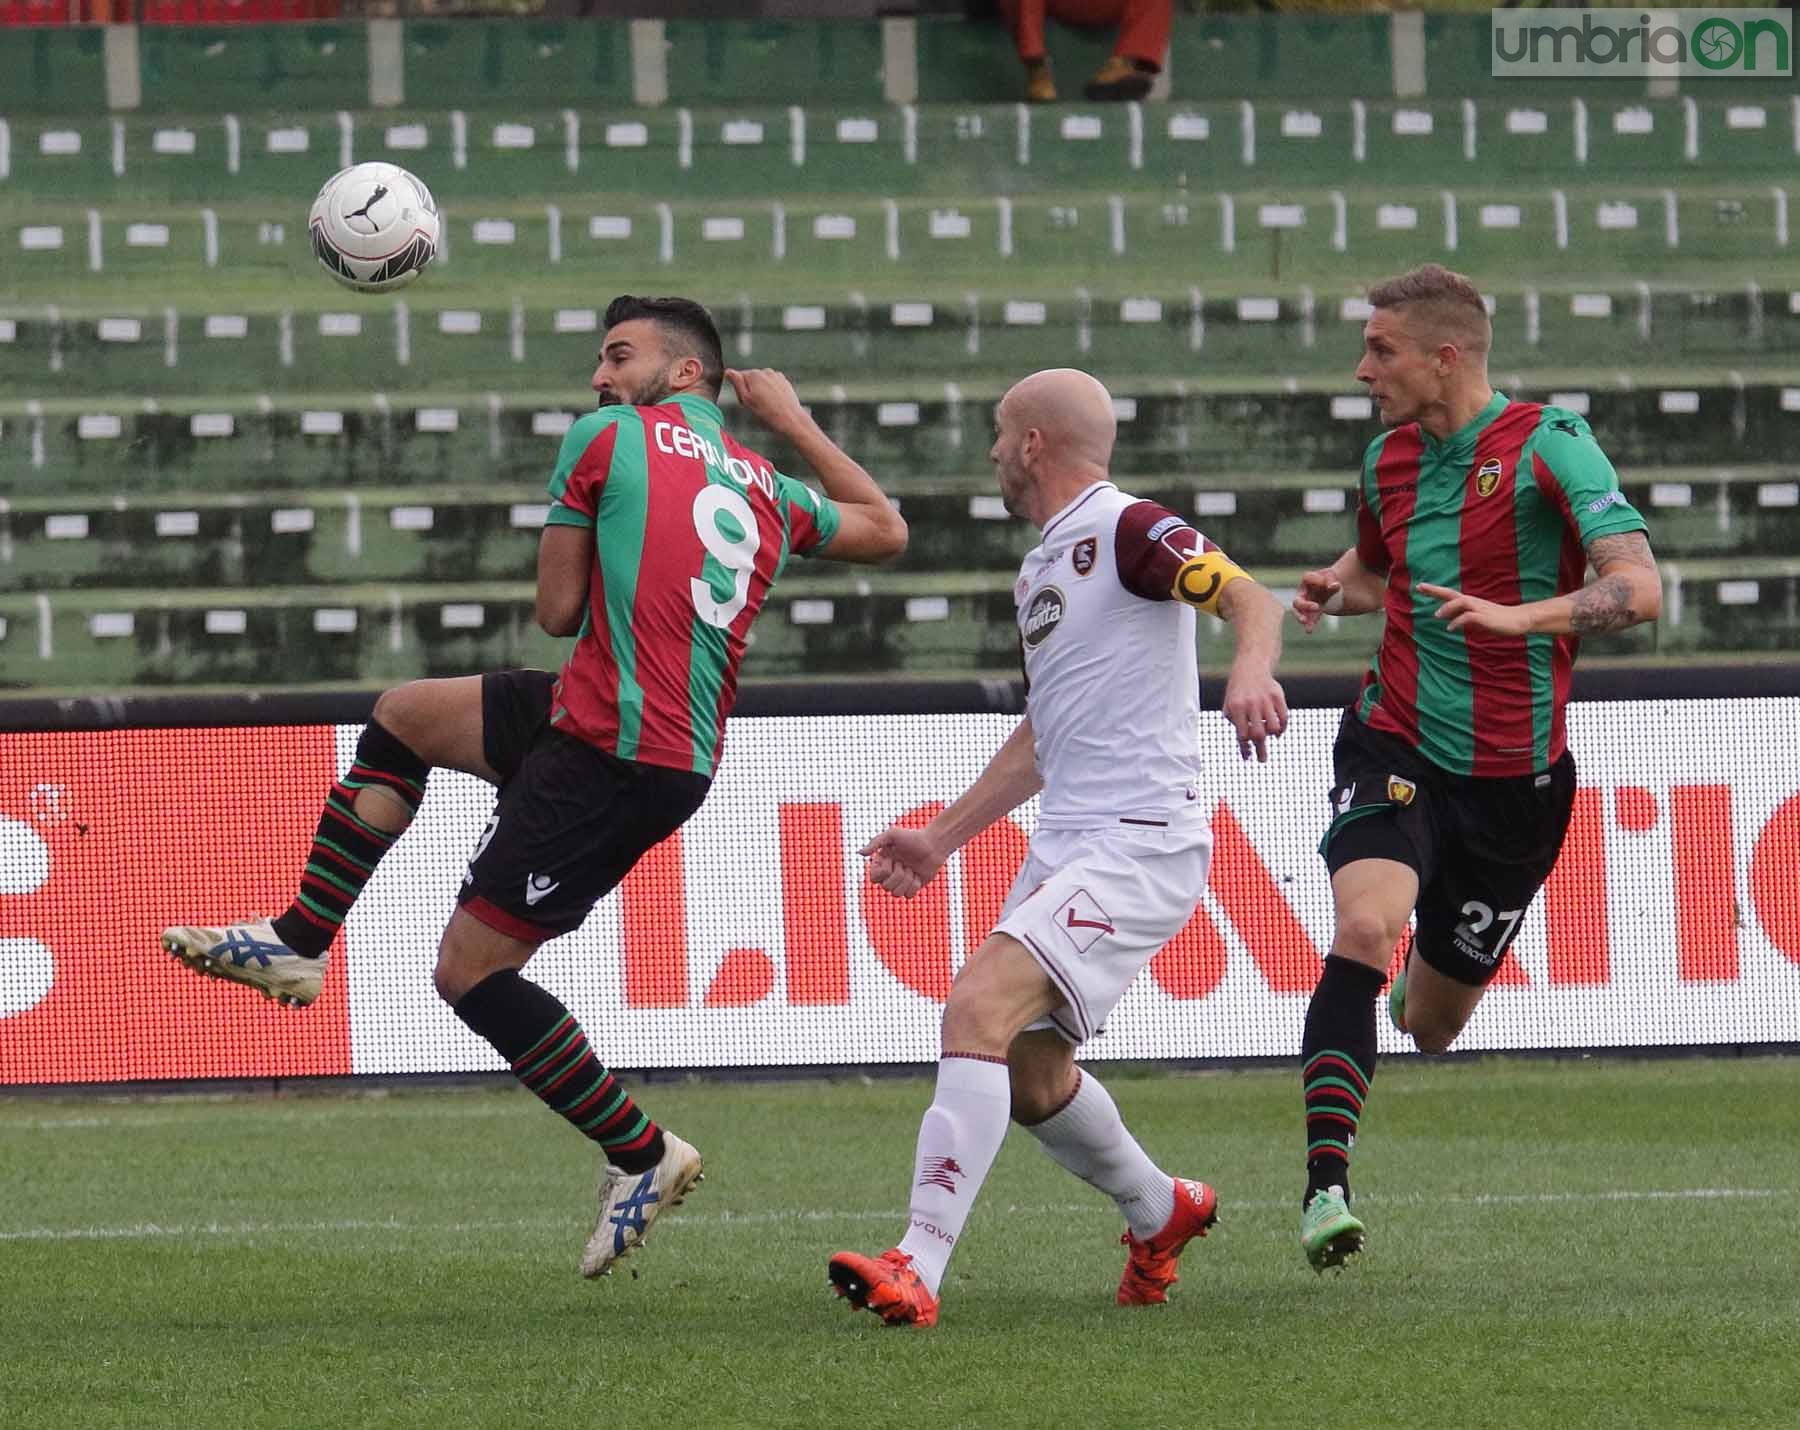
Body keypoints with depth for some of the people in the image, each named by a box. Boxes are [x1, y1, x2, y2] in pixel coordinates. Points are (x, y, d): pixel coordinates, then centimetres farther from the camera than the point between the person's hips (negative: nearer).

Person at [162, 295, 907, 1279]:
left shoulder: (606, 441, -5)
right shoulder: (768, 490, 12)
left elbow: (558, 611, -4)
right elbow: (885, 530, 30)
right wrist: (796, 423, 34)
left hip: (613, 754, -9)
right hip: (686, 750, 9)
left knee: (470, 970, -5)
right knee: (403, 716, 22)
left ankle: (642, 1155, 1)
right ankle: (297, 942, 24)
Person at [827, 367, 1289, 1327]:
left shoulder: (1128, 531, -8)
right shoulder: (1039, 573, 21)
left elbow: (1248, 597, -23)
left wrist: (1251, 667, -45)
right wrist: (941, 838, 28)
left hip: (1141, 842, -10)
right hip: (1065, 843, 10)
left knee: (979, 1006, -24)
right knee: (1029, 1073, 14)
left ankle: (918, 1269, -30)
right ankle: (1160, 1215, 39)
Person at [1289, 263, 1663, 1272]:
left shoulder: (1548, 445, -13)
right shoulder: (1390, 459, 5)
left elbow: (1639, 589, -23)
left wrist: (1514, 616, -36)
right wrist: (1334, 588, 4)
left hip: (1513, 777, -2)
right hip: (1394, 745, 2)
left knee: (1432, 1028, 11)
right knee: (1364, 930, -27)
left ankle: (1425, 990, 51)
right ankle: (1328, 1184, -31)